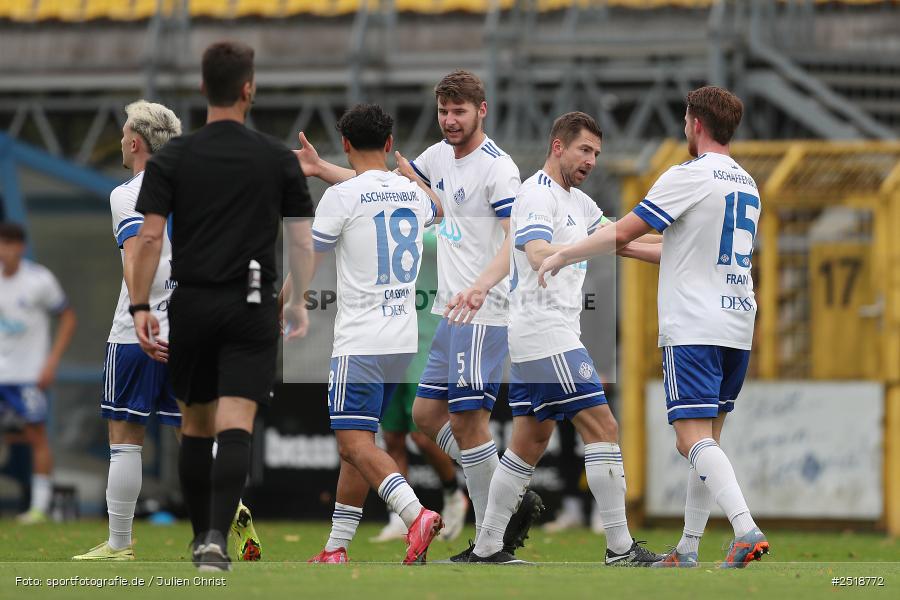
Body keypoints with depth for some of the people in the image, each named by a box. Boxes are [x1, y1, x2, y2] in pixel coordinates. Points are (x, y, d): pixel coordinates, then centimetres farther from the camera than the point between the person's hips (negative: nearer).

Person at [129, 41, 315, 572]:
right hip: (252, 307, -1)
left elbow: (150, 236, -6)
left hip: (192, 304, 1)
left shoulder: (172, 158, -1)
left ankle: (201, 534, 25)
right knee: (235, 426, -8)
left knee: (196, 424, 16)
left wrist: (140, 307, -3)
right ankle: (217, 537, -24)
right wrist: (300, 304, 15)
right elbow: (302, 239, 3)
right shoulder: (279, 159, 1)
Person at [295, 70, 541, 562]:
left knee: (468, 421, -9)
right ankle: (515, 501, 16)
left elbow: (517, 239, -25)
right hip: (450, 312, 9)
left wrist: (480, 286, -40)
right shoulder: (440, 156, 12)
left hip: (482, 314, -9)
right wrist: (321, 169, 19)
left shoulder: (497, 167, -14)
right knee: (427, 414, 10)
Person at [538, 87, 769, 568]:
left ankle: (747, 531, -31)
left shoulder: (689, 176, -9)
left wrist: (562, 256, 6)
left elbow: (622, 231, -8)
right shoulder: (747, 185, 17)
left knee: (694, 437, -14)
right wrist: (630, 249, 33)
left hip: (694, 328, -8)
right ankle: (688, 550, 14)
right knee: (706, 439, 12)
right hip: (737, 327, 8)